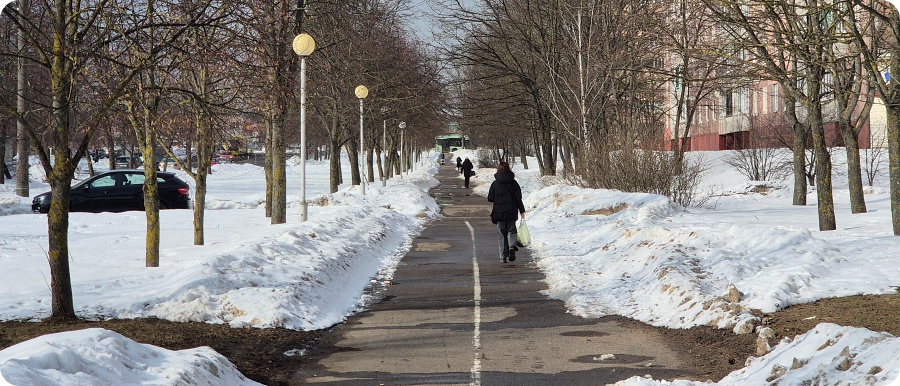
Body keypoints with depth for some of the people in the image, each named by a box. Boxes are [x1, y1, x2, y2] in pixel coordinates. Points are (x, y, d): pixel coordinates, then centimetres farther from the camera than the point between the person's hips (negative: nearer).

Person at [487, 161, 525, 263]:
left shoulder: (495, 184, -3)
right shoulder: (513, 183, -1)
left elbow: (490, 198, -1)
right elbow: (518, 198, -3)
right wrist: (522, 211, 4)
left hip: (499, 213, 0)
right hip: (511, 212, 0)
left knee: (502, 234, 9)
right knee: (511, 231, 13)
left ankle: (503, 256, 3)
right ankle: (512, 246, -16)